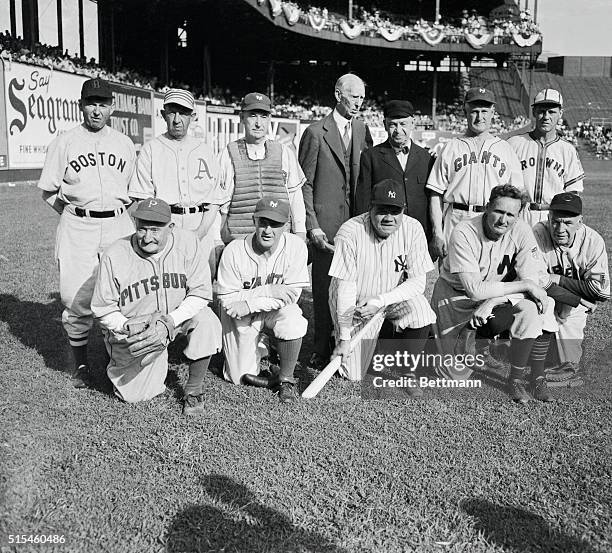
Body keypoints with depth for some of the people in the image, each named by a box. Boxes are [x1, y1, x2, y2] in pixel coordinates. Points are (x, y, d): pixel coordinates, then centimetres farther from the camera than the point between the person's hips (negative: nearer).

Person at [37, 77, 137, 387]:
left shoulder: (124, 144, 13)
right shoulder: (64, 142, 5)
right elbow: (49, 190, 8)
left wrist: (119, 209, 9)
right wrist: (75, 215, 3)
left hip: (118, 225, 2)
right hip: (77, 228, -2)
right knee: (76, 296, -4)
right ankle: (80, 364, 12)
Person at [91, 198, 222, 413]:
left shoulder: (188, 243, -16)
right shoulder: (115, 256, -17)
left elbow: (200, 293, -15)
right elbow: (103, 309, -8)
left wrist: (169, 323, -27)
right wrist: (127, 328, -26)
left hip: (180, 314, 1)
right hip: (134, 329, 0)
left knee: (206, 322, -31)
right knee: (134, 395, -3)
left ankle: (193, 390, -10)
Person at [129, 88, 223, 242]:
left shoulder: (205, 150, 15)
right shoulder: (150, 149, 10)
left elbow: (214, 202, 7)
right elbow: (143, 201, 1)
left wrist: (199, 233, -8)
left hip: (203, 225, 2)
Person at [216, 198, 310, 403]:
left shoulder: (296, 246, -18)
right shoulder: (233, 251, -21)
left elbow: (292, 294, -19)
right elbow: (227, 300, -19)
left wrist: (249, 304, -28)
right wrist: (268, 291, -28)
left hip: (277, 309, 0)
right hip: (241, 317, 0)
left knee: (293, 320, -34)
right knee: (241, 377, -2)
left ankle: (286, 379, -10)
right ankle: (261, 347, 31)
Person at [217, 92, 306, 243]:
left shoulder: (285, 153, 10)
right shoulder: (229, 153, 5)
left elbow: (295, 197, 11)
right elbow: (220, 204, 6)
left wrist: (300, 234, 6)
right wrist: (216, 242, 3)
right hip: (237, 239, -1)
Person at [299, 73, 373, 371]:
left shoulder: (362, 130, 13)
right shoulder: (315, 133, -2)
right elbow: (304, 184, -3)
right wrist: (312, 226, -10)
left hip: (356, 220, 4)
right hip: (327, 221, -4)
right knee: (324, 288, 1)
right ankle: (321, 351, 11)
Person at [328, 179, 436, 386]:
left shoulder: (412, 229, -16)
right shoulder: (350, 232, -23)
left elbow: (418, 282, -17)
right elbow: (346, 286, -21)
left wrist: (380, 301, -32)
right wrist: (345, 337, -22)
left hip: (395, 298, 2)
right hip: (354, 306, -2)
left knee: (420, 312, -29)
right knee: (355, 375, -8)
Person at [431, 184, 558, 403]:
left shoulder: (521, 231, -15)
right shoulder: (464, 233, -27)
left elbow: (537, 280, -18)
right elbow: (474, 290, -32)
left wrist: (491, 303, -31)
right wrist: (526, 285, -31)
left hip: (497, 295, 3)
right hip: (456, 296, -3)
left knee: (531, 309, -28)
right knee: (458, 375, -5)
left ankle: (517, 379, -9)